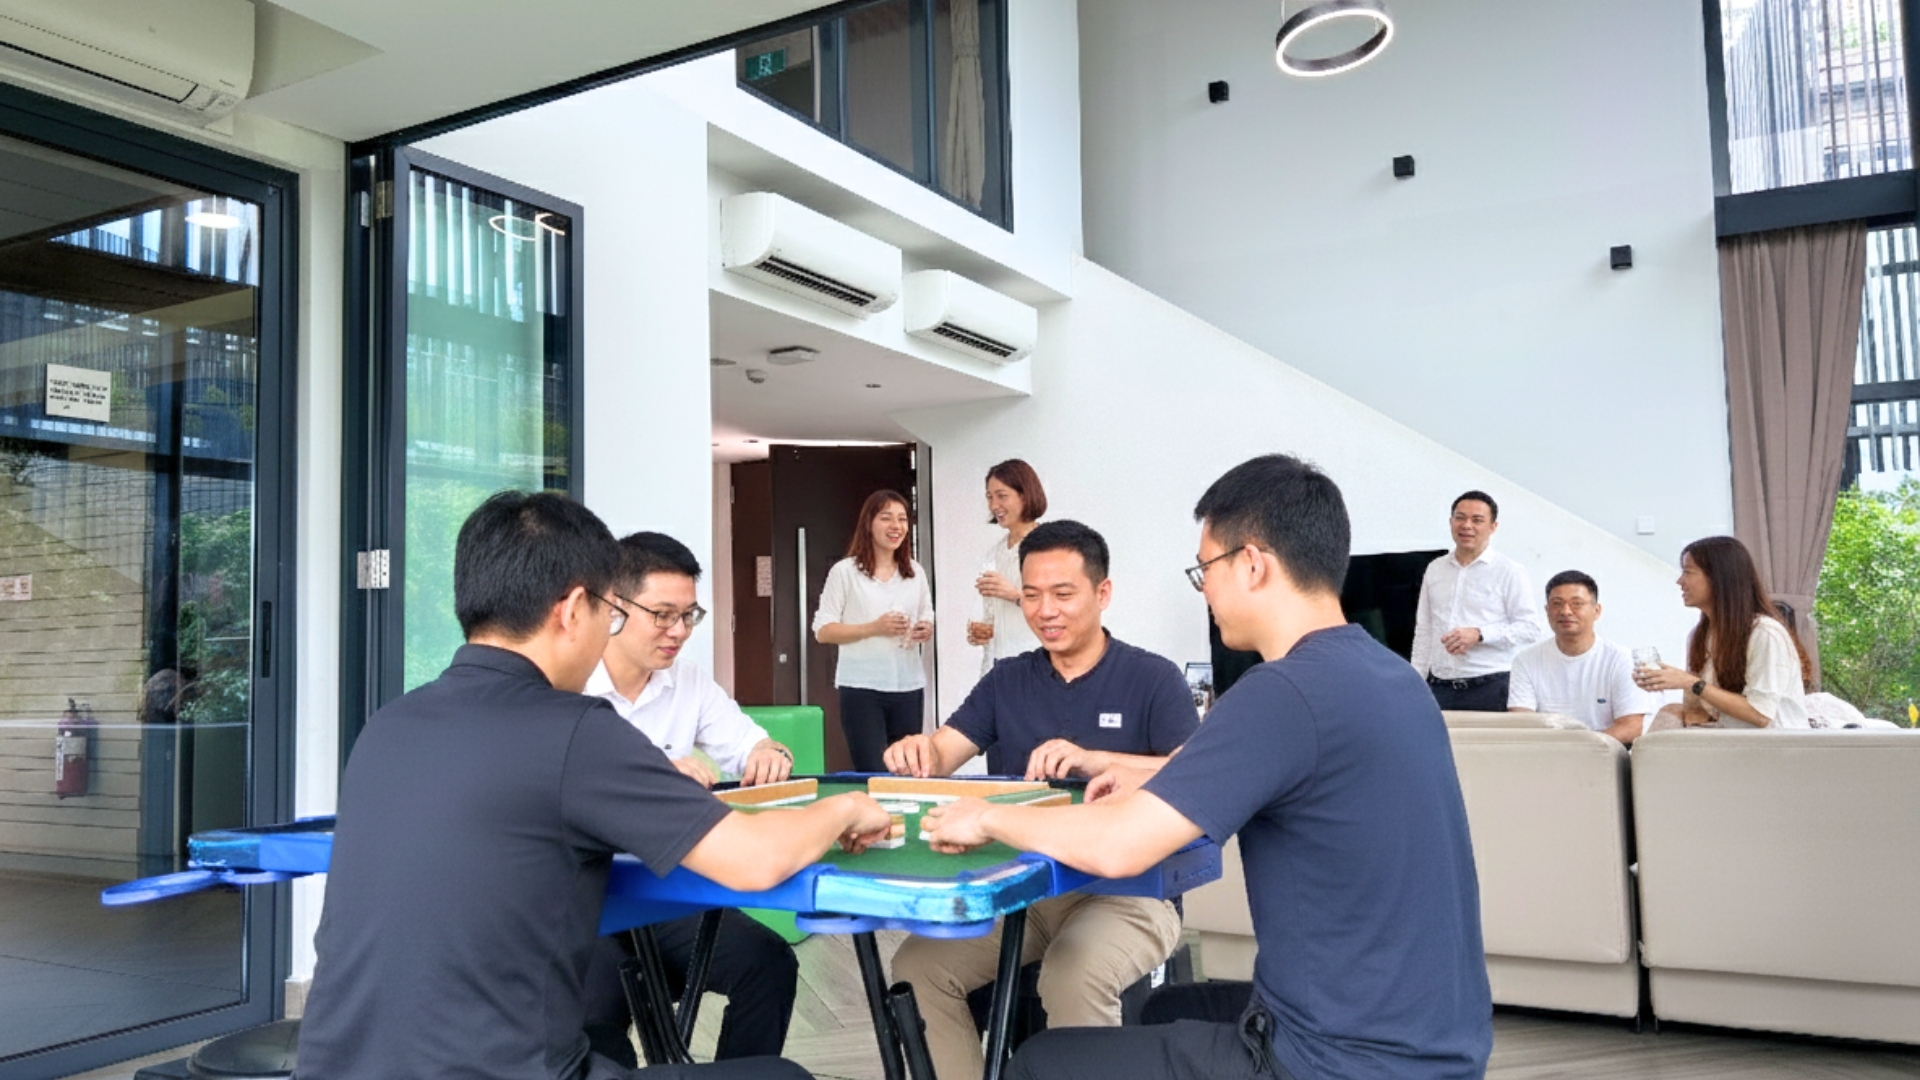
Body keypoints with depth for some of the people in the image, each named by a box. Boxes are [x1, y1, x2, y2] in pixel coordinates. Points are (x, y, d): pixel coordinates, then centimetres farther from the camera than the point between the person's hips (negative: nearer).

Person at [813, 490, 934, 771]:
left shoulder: (915, 572, 12)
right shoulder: (845, 571, -1)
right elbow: (822, 631, -4)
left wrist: (926, 631, -3)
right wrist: (874, 628, -16)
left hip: (909, 687, 4)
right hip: (862, 688, -4)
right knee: (872, 773, -6)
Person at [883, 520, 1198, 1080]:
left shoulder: (1153, 678, -3)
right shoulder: (1005, 681, 11)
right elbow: (943, 754, 0)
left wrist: (1094, 760, -32)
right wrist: (917, 751, -25)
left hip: (1124, 890, -4)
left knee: (1073, 979, -34)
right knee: (916, 968, -17)